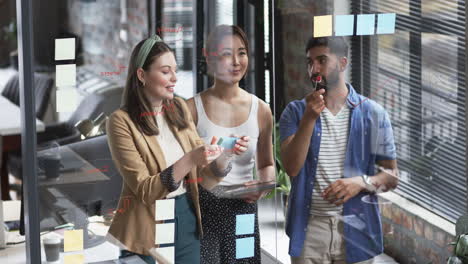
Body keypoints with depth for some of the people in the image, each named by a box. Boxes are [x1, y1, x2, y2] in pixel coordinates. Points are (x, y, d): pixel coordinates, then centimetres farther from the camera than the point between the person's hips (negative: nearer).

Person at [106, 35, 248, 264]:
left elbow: (204, 180, 5)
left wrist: (224, 154, -14)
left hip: (187, 220, 5)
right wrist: (189, 160, -27)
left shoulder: (179, 109, 4)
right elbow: (144, 190, -17)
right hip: (149, 228, -5)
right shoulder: (122, 122, -12)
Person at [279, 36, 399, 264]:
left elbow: (392, 176, 3)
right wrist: (309, 118, -17)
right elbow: (291, 168, -10)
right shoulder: (295, 112, 2)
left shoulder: (373, 114, 1)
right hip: (309, 229, 0)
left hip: (356, 229, 0)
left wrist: (362, 182, -16)